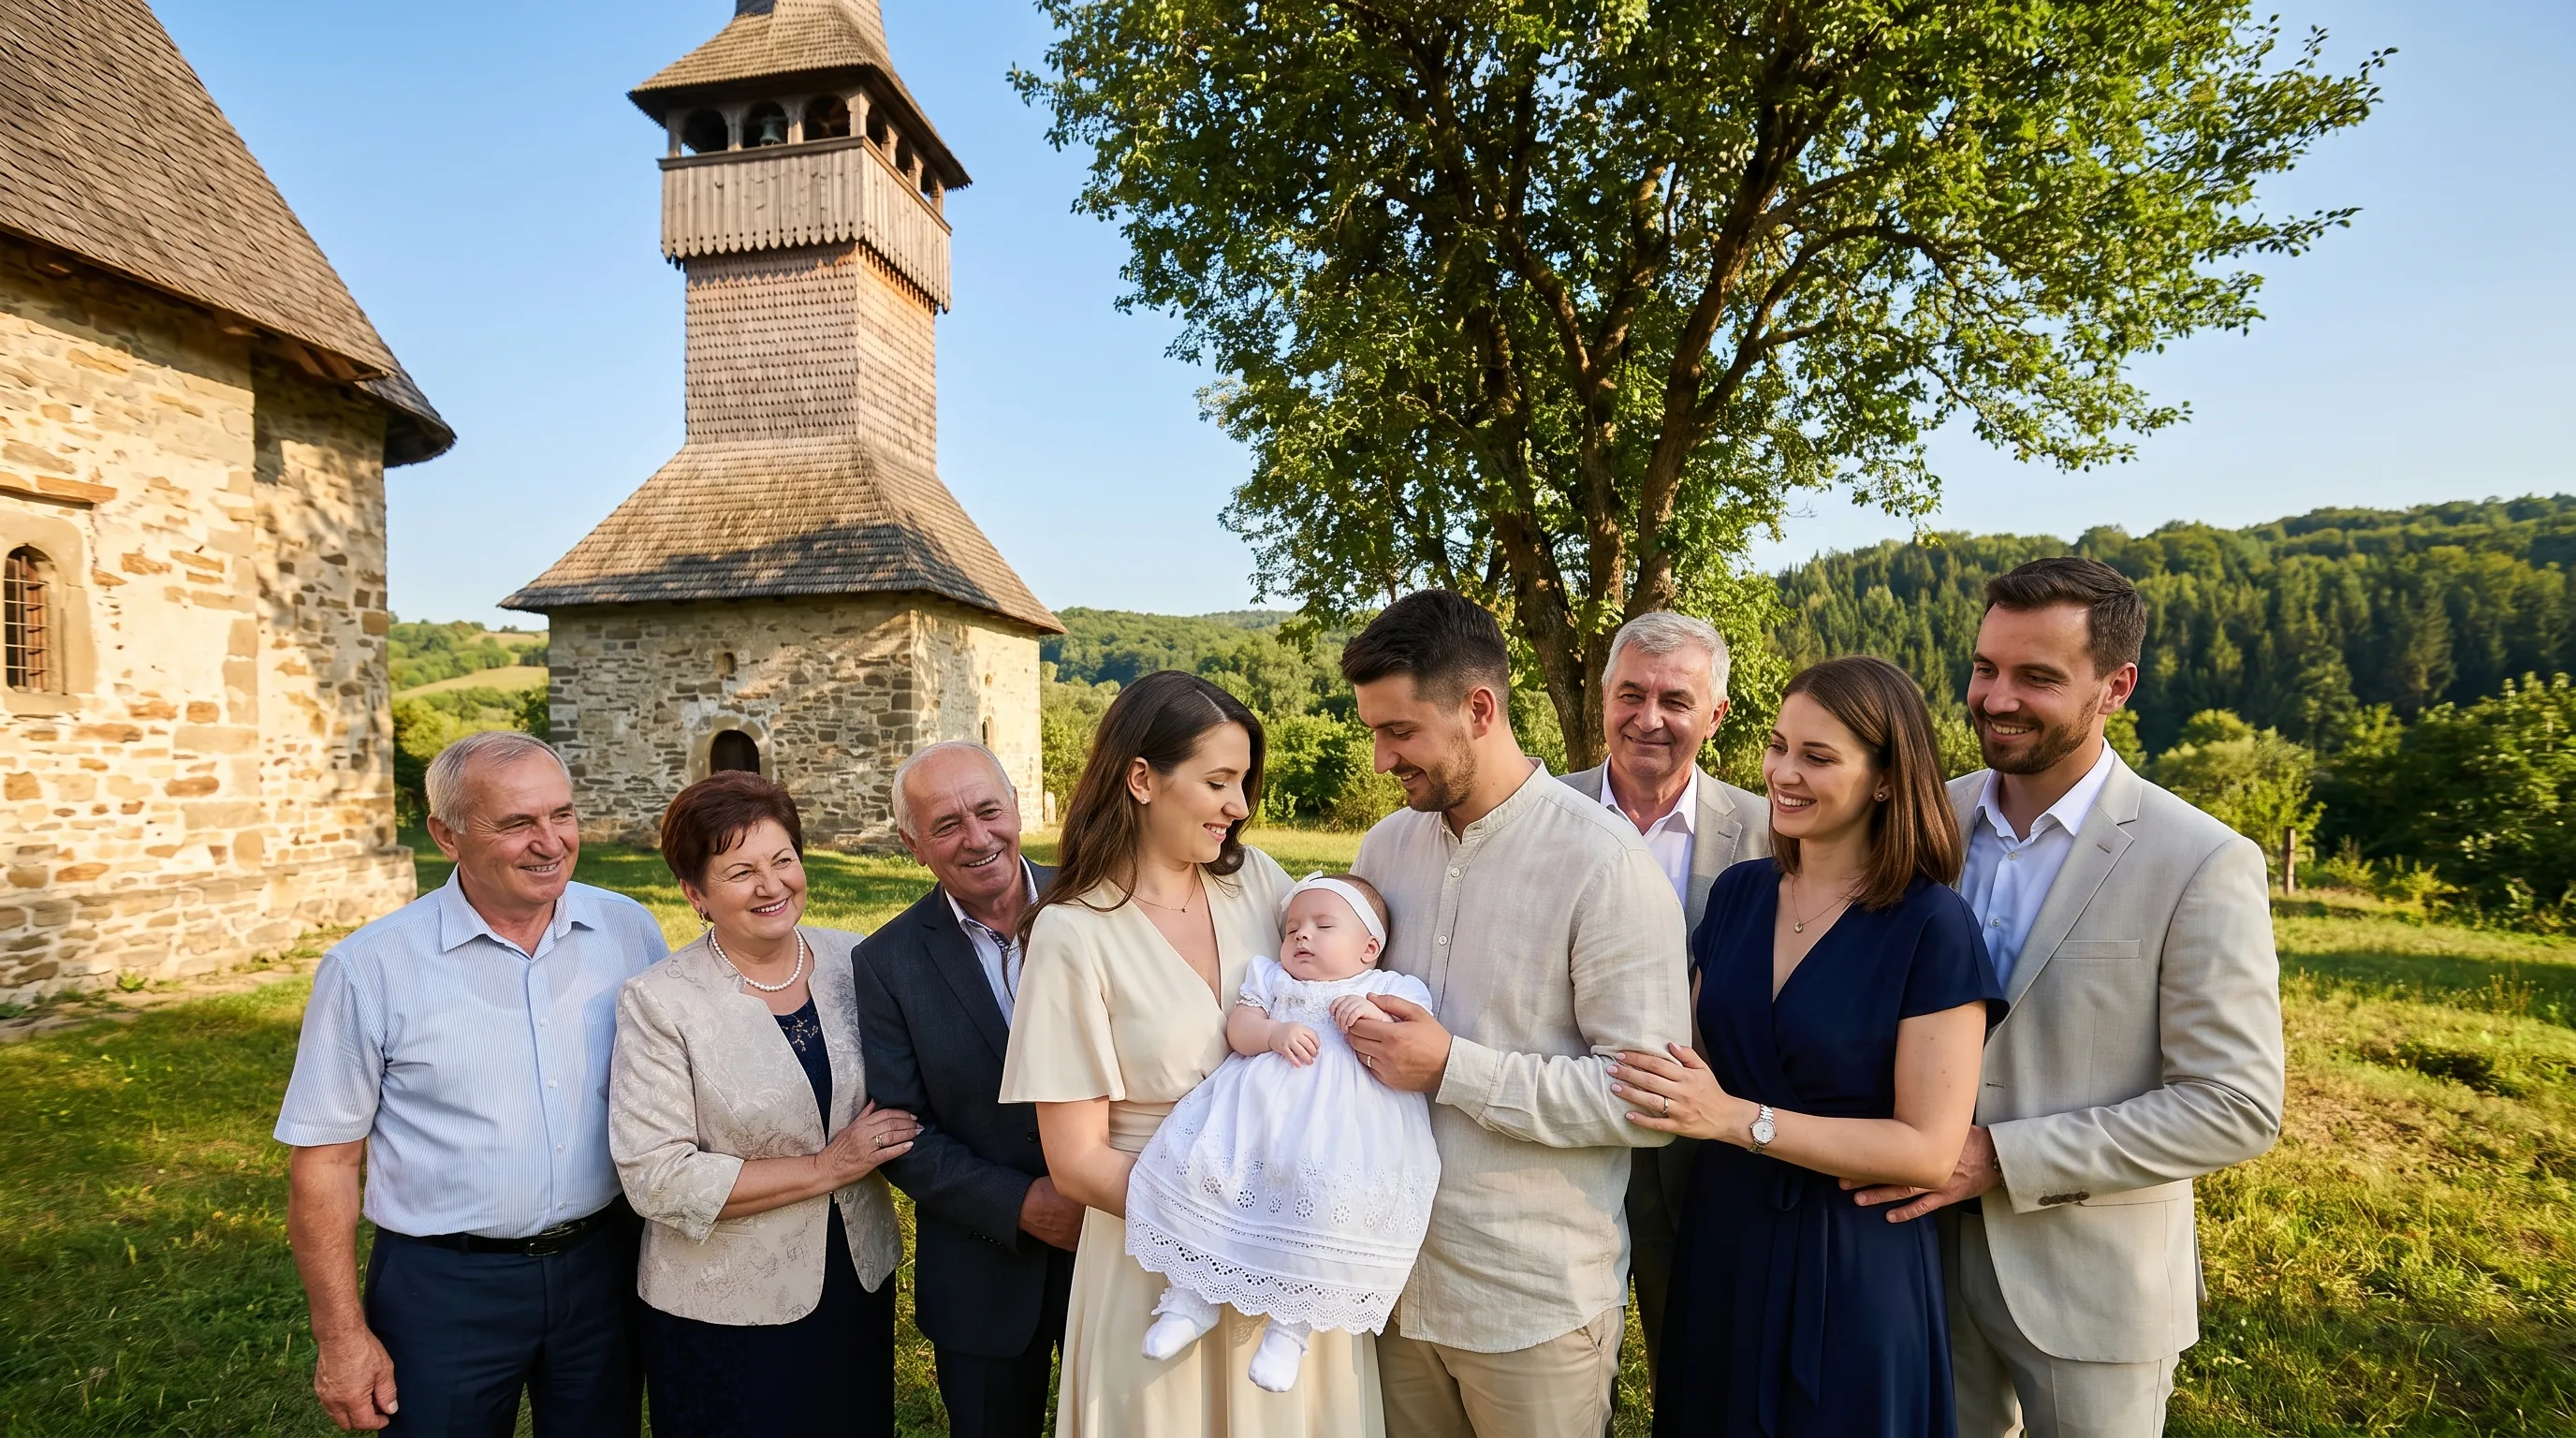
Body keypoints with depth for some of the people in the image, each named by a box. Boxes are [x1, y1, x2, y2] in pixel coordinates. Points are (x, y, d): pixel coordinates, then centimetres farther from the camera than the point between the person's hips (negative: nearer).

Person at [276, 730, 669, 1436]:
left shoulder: (630, 931, -5)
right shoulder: (371, 968, -12)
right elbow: (324, 1160, -5)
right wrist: (342, 1336, -5)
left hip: (603, 1265, 3)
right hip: (443, 1287, -2)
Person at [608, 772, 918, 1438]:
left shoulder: (854, 960, -3)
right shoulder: (659, 1002, -15)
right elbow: (656, 1179, -18)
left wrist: (882, 1143, -10)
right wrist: (824, 1169, -20)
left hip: (860, 1281, 4)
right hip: (726, 1315, -4)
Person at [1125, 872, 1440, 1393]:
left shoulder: (1392, 991, 14)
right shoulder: (1271, 977, 24)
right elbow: (1238, 1028, 10)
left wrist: (1377, 1021, -13)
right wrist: (1275, 1033, -9)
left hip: (1341, 1121, -3)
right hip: (1257, 1108, 4)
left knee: (1330, 1194, -31)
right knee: (1192, 1162, -17)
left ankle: (1292, 1322, -11)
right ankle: (1191, 1294, 2)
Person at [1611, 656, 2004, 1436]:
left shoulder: (1931, 927, -15)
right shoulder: (1737, 893, 0)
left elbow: (1930, 1148, -17)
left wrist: (1738, 1119, -22)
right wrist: (1683, 1097, -8)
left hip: (1852, 1267, -5)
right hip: (1720, 1243, 5)